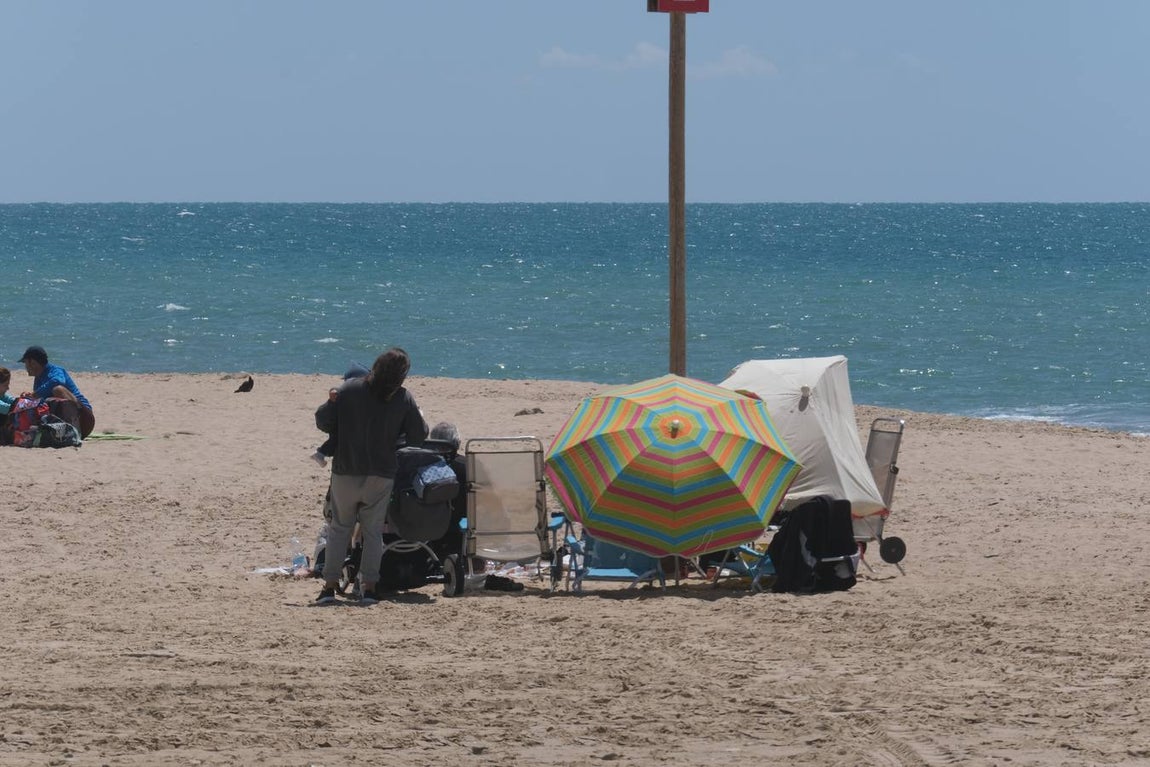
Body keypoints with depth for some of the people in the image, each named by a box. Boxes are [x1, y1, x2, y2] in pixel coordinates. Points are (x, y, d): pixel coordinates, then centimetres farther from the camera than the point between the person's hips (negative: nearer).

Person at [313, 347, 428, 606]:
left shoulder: (349, 389, -7)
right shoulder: (403, 399, -7)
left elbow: (323, 421, -6)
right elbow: (418, 437, 0)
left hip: (345, 473, 0)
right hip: (381, 475, 0)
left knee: (339, 528, 13)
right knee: (373, 531, 11)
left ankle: (329, 586, 7)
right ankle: (369, 587, 4)